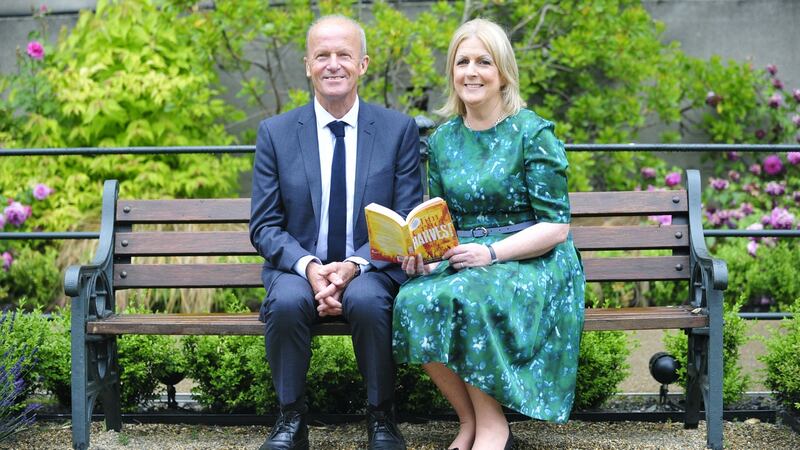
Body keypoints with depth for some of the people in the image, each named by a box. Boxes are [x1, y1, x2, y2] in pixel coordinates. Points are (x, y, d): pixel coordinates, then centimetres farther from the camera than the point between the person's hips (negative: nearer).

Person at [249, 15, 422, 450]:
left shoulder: (399, 129, 2)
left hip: (371, 270, -1)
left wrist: (356, 265, -18)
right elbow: (264, 226, 2)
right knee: (287, 301, -33)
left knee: (367, 300, -34)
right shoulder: (275, 132, 3)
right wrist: (308, 267, -18)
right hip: (298, 268, 1)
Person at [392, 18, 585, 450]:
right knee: (414, 301, -28)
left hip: (533, 263, -4)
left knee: (467, 297, -36)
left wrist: (492, 252, -21)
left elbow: (556, 226, -8)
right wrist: (422, 254, -7)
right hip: (460, 262, 5)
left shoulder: (533, 133, -4)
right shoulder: (442, 140, 11)